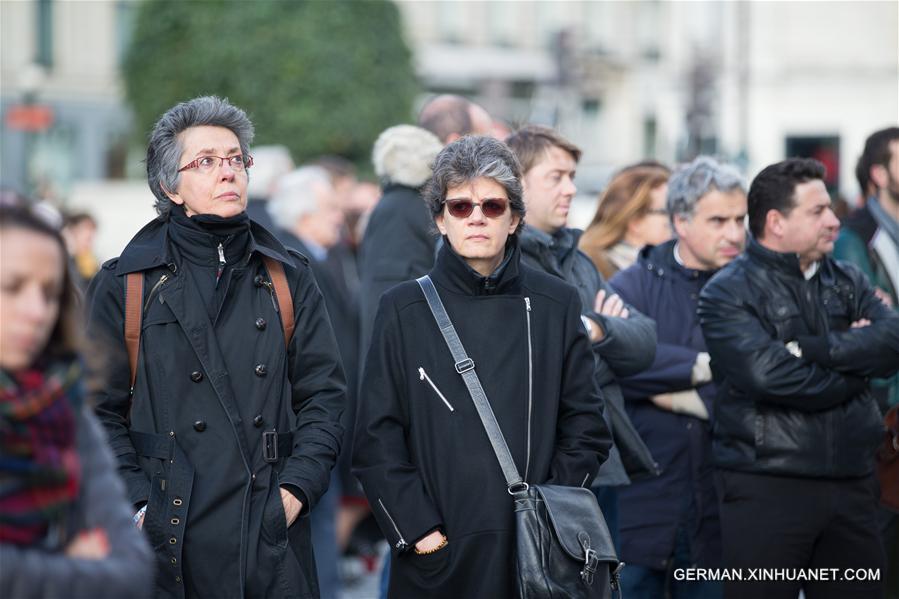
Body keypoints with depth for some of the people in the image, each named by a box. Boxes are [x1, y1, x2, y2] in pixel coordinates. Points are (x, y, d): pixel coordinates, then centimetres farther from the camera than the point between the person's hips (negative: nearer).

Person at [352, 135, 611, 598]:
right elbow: (377, 439, -1)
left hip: (537, 555, 1)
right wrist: (419, 533, -9)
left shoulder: (557, 305, 6)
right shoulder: (404, 310, 2)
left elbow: (585, 429, 7)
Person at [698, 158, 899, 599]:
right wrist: (853, 368, -6)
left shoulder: (847, 282, 15)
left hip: (851, 485, 6)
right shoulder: (727, 294, -4)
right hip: (766, 490, -6)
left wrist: (810, 348, -14)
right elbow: (768, 374, -19)